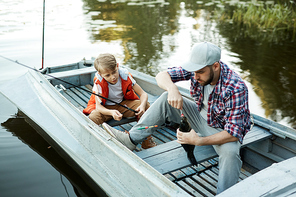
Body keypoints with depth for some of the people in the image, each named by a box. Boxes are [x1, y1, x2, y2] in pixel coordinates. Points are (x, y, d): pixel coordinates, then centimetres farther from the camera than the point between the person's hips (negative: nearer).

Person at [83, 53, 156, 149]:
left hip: (124, 104, 2)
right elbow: (98, 106, -25)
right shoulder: (98, 82, -23)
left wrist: (142, 105, -39)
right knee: (92, 119, -34)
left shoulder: (125, 75, -19)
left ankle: (147, 139, -10)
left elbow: (143, 94, -16)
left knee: (146, 106, -22)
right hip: (105, 108, -2)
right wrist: (111, 112, -46)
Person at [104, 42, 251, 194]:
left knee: (230, 152, -40)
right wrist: (172, 88, -39)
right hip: (201, 115, 5)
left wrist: (198, 141, -36)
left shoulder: (236, 88, -32)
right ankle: (131, 139, -9)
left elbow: (233, 134, -32)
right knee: (166, 98, -11)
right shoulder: (197, 68, -16)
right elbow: (161, 75, -15)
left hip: (223, 130, -5)